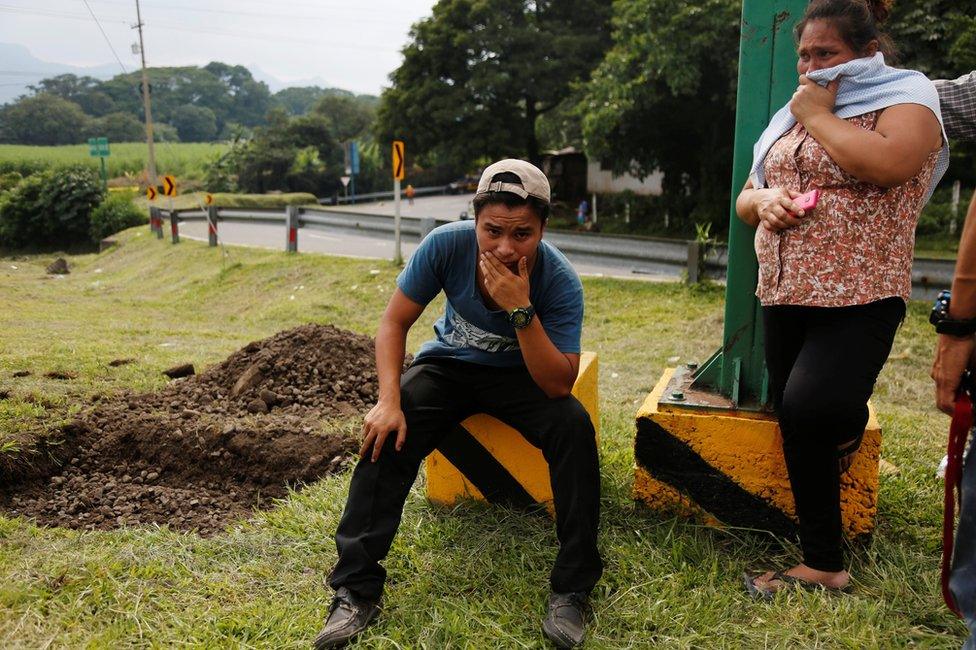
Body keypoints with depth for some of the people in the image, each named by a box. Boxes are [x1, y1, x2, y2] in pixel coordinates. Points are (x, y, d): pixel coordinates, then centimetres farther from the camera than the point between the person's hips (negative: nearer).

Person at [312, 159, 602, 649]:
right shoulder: (447, 245, -24)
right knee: (387, 433, -25)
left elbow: (559, 385, -30)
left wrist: (521, 311, -42)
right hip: (450, 363, 1)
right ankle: (356, 590, -15)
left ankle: (572, 589, -16)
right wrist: (389, 400, -29)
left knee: (574, 426, -29)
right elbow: (394, 322, -15)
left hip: (522, 373, -1)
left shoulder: (560, 280, -27)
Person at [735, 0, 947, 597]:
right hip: (784, 294, 7)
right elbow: (744, 199, 20)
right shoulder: (792, 117, 18)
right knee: (799, 429, 8)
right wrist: (764, 201, -4)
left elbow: (889, 165, -23)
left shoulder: (905, 95, 0)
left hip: (859, 294, -6)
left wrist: (820, 116, -10)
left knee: (812, 406, -26)